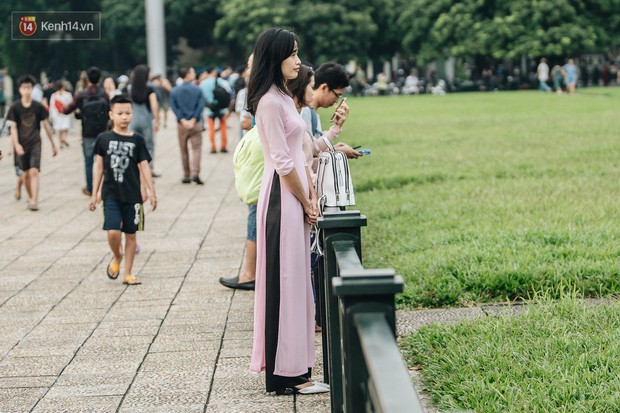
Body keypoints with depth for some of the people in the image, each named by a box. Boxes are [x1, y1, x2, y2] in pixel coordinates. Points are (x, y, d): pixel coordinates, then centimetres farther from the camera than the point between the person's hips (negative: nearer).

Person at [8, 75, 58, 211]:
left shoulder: (38, 106, -1)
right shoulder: (15, 107, -3)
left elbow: (46, 125, 6)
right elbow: (13, 127, -3)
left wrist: (53, 144, 9)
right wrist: (16, 144, -16)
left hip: (35, 143, -1)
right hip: (21, 144, 1)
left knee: (34, 172, -14)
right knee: (26, 173, 9)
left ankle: (34, 201, -18)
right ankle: (30, 198, 28)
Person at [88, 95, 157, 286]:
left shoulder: (137, 140, 1)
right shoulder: (104, 139, 2)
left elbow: (144, 166, 1)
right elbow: (98, 167, 7)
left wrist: (152, 192, -4)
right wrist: (94, 194, 7)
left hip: (132, 195, 1)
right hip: (111, 194, -1)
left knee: (131, 233, 5)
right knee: (113, 232, -13)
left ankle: (128, 273, 16)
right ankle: (116, 257, 18)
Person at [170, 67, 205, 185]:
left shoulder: (174, 91, 3)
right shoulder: (197, 89, -3)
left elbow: (174, 107, -5)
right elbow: (200, 106, -10)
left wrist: (182, 120, -8)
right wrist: (193, 120, -10)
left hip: (182, 124, 2)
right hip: (196, 124, -2)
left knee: (184, 150, 10)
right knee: (196, 148, -2)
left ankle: (186, 176, 13)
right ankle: (195, 173, -18)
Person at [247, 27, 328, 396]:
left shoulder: (285, 99, 15)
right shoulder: (270, 102, -15)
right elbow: (283, 163, -17)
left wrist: (312, 195, 8)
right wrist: (306, 203, -9)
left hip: (296, 198, 10)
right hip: (283, 199, -10)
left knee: (295, 280, 13)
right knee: (285, 281, -4)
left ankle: (294, 367, 21)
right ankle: (288, 373, 3)